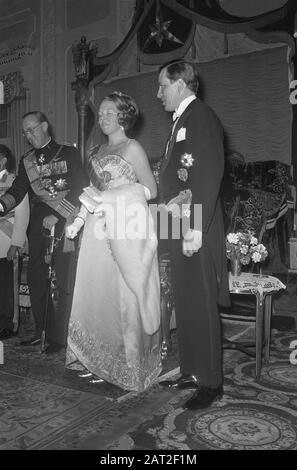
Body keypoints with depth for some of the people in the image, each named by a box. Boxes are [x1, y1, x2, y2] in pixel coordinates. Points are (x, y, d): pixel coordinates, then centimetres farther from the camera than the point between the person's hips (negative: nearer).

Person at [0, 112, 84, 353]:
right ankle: (41, 331, 18)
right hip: (38, 223, 5)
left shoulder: (69, 153, 5)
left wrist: (57, 216, -11)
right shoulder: (27, 161, 19)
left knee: (61, 280, -5)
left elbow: (78, 188, -3)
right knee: (36, 279, 5)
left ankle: (58, 336, 5)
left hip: (64, 222, -5)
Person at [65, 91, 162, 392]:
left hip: (127, 230, -6)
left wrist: (109, 196, -13)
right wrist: (79, 220, 4)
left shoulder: (132, 148, 0)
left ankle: (130, 367, 11)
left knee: (127, 295, -2)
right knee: (98, 292, 5)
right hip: (99, 230, 6)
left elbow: (150, 190, -5)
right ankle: (100, 362, 18)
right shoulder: (95, 152, 18)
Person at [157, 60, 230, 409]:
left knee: (201, 306, -1)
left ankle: (211, 382, 13)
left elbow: (210, 174, -19)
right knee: (185, 305, 14)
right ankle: (191, 372, 28)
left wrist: (195, 230, -22)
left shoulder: (201, 116, -8)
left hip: (196, 232, -9)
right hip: (179, 230, 9)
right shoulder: (182, 120, 20)